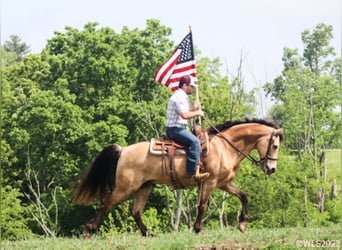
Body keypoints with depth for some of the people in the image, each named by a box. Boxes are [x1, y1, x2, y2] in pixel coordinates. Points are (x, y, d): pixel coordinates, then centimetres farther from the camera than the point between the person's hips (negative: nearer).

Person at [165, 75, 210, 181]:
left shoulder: (183, 97, 21)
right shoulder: (179, 97, -14)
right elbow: (184, 115, -24)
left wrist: (194, 109, 10)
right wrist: (197, 113, -10)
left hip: (179, 128, 11)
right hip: (176, 128, -11)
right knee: (194, 142, -26)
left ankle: (196, 171, 8)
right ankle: (193, 173, -31)